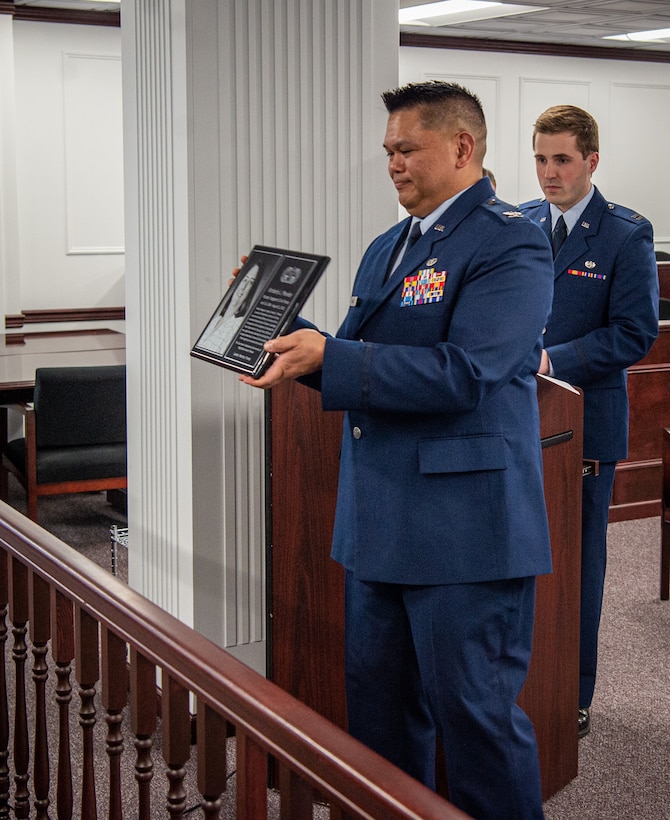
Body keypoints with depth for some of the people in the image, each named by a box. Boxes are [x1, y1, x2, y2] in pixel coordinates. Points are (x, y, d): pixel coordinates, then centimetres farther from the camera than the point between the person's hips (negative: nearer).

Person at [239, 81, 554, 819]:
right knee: (378, 701, 17)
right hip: (378, 524, 9)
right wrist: (294, 345, 1)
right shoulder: (385, 248, 16)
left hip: (465, 527, -8)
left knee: (474, 712, 1)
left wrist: (328, 356, -24)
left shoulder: (510, 246, -12)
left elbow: (461, 371, -23)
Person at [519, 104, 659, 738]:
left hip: (586, 420, -4)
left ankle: (573, 695, 20)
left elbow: (635, 333, -12)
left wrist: (550, 360, -20)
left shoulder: (626, 235, -7)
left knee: (579, 559, 7)